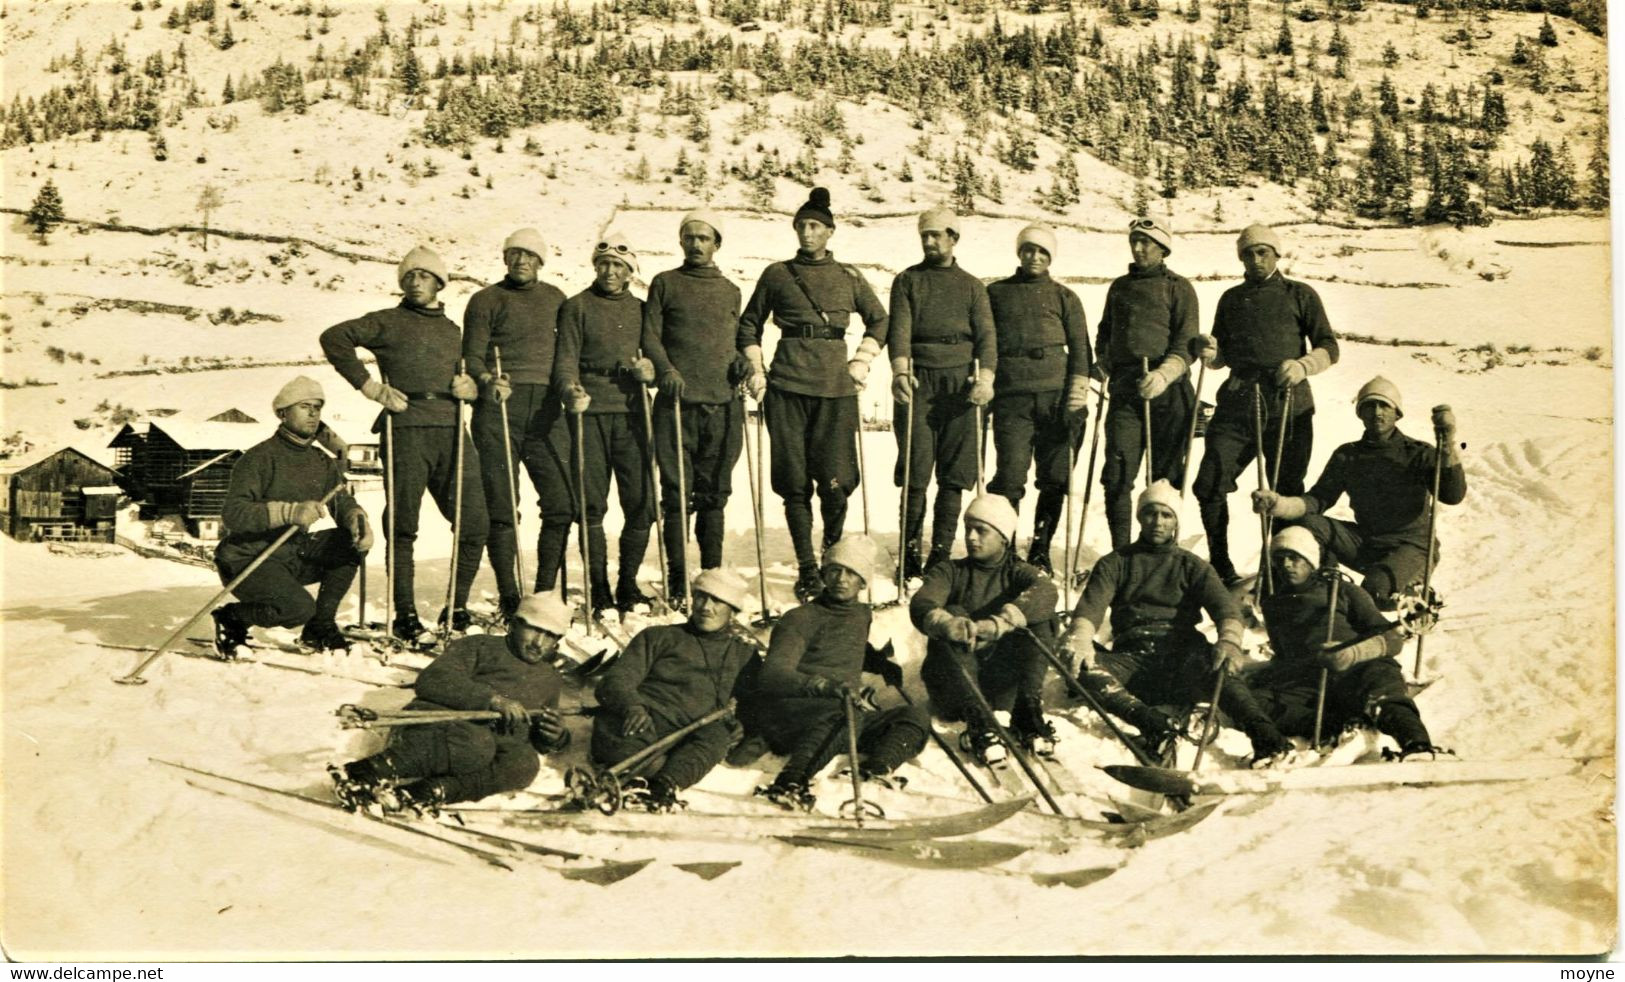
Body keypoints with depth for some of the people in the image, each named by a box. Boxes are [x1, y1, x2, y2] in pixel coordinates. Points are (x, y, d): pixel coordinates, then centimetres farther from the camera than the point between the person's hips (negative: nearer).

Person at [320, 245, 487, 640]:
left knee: (473, 523, -1)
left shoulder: (453, 332, 26)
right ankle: (405, 614, 3)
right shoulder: (388, 322, 10)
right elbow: (334, 338, 1)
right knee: (403, 525, -4)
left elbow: (471, 379, 31)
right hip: (406, 429, -4)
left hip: (452, 431, 5)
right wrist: (370, 386, -3)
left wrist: (470, 387, 6)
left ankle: (457, 608, 12)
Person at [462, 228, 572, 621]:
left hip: (545, 409, 3)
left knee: (561, 503, -4)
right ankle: (508, 597, 5)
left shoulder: (554, 298, 19)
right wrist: (486, 380, -19)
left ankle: (545, 591, 9)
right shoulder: (486, 300, 8)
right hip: (498, 410, -3)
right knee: (501, 509, -2)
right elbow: (471, 356, 1)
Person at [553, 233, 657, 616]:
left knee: (640, 504, -2)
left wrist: (650, 370, -6)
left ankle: (628, 585, 13)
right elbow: (565, 360, 1)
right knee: (592, 505, -2)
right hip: (591, 414, -2)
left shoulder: (640, 309, 17)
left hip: (631, 415, 2)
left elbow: (655, 356, 18)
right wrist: (571, 391, -19)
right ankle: (599, 590, 6)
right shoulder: (577, 307, 8)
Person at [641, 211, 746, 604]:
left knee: (714, 493, 5)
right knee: (677, 494, -4)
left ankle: (713, 575, 11)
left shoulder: (730, 291, 19)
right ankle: (677, 578, 2)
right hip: (677, 402, -2)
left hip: (723, 403, 3)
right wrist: (665, 368, -13)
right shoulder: (665, 284, 11)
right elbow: (649, 335, 4)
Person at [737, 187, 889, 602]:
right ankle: (807, 570, 9)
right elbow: (750, 324, 19)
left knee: (835, 481, -6)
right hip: (787, 384, 0)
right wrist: (756, 369, 8)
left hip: (836, 384, 0)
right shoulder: (777, 275, 10)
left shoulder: (849, 278, 12)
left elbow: (879, 322, 23)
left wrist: (862, 361, 11)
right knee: (795, 482, -1)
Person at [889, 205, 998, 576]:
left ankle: (941, 552, 6)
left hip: (960, 381, 1)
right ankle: (910, 552, 3)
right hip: (918, 380, -1)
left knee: (954, 474, 0)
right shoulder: (907, 280, 13)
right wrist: (900, 370, -20)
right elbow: (899, 328, -2)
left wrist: (986, 376, -14)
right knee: (916, 471, -5)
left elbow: (986, 335, 4)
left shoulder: (971, 286, 15)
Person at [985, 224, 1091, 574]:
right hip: (1012, 396, -1)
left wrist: (1076, 398, -2)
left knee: (1055, 478, 1)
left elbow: (1080, 349, 10)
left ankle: (1040, 551, 11)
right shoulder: (996, 293, 17)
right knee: (1010, 475, -10)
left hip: (1056, 393, 1)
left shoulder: (1064, 297, 16)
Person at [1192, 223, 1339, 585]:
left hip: (1287, 404, -3)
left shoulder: (1300, 295, 9)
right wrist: (1210, 352, 0)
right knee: (1209, 484, -5)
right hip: (1237, 402, 3)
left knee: (1287, 491, 0)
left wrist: (1303, 366, -16)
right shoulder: (1232, 298, 20)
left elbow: (1328, 347, 4)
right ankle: (1220, 568, 8)